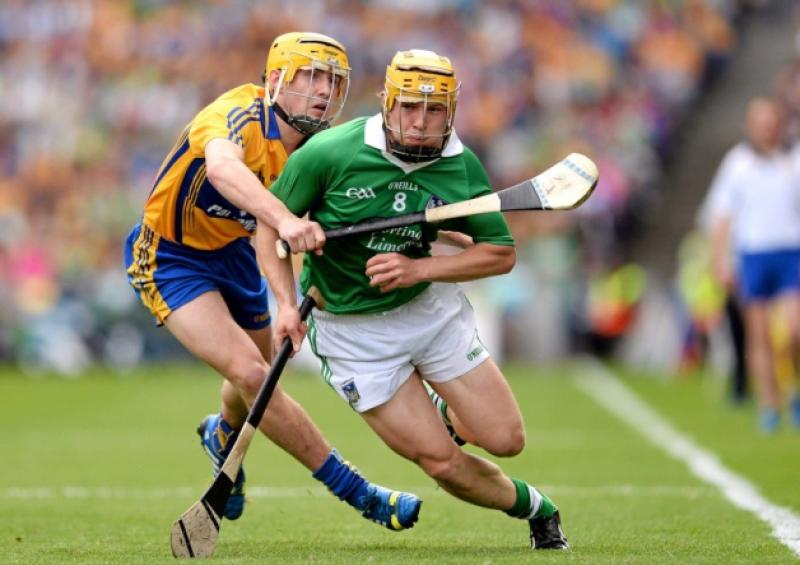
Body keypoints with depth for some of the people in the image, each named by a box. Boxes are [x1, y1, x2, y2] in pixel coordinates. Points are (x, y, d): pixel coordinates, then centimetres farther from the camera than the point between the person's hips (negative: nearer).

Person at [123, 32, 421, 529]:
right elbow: (222, 167, -54)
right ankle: (356, 493, -14)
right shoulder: (241, 116, -31)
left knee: (261, 373, 22)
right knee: (249, 372, -21)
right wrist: (283, 218, -70)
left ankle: (223, 436, 58)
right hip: (170, 258, -8)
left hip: (232, 250, 8)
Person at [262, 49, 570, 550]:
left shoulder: (461, 167, -12)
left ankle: (447, 412, 36)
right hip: (352, 329, -3)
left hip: (431, 307, 3)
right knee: (441, 461, -5)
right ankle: (533, 508, 24)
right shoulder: (329, 154, -21)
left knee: (505, 440, 0)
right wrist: (286, 302, -20)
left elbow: (502, 253, -7)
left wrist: (419, 269, -20)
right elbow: (272, 222, -9)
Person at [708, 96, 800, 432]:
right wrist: (720, 263, 0)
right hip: (752, 255, 0)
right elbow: (722, 216, 7)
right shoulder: (737, 162, 4)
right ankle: (769, 407, 8)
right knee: (759, 336, 1)